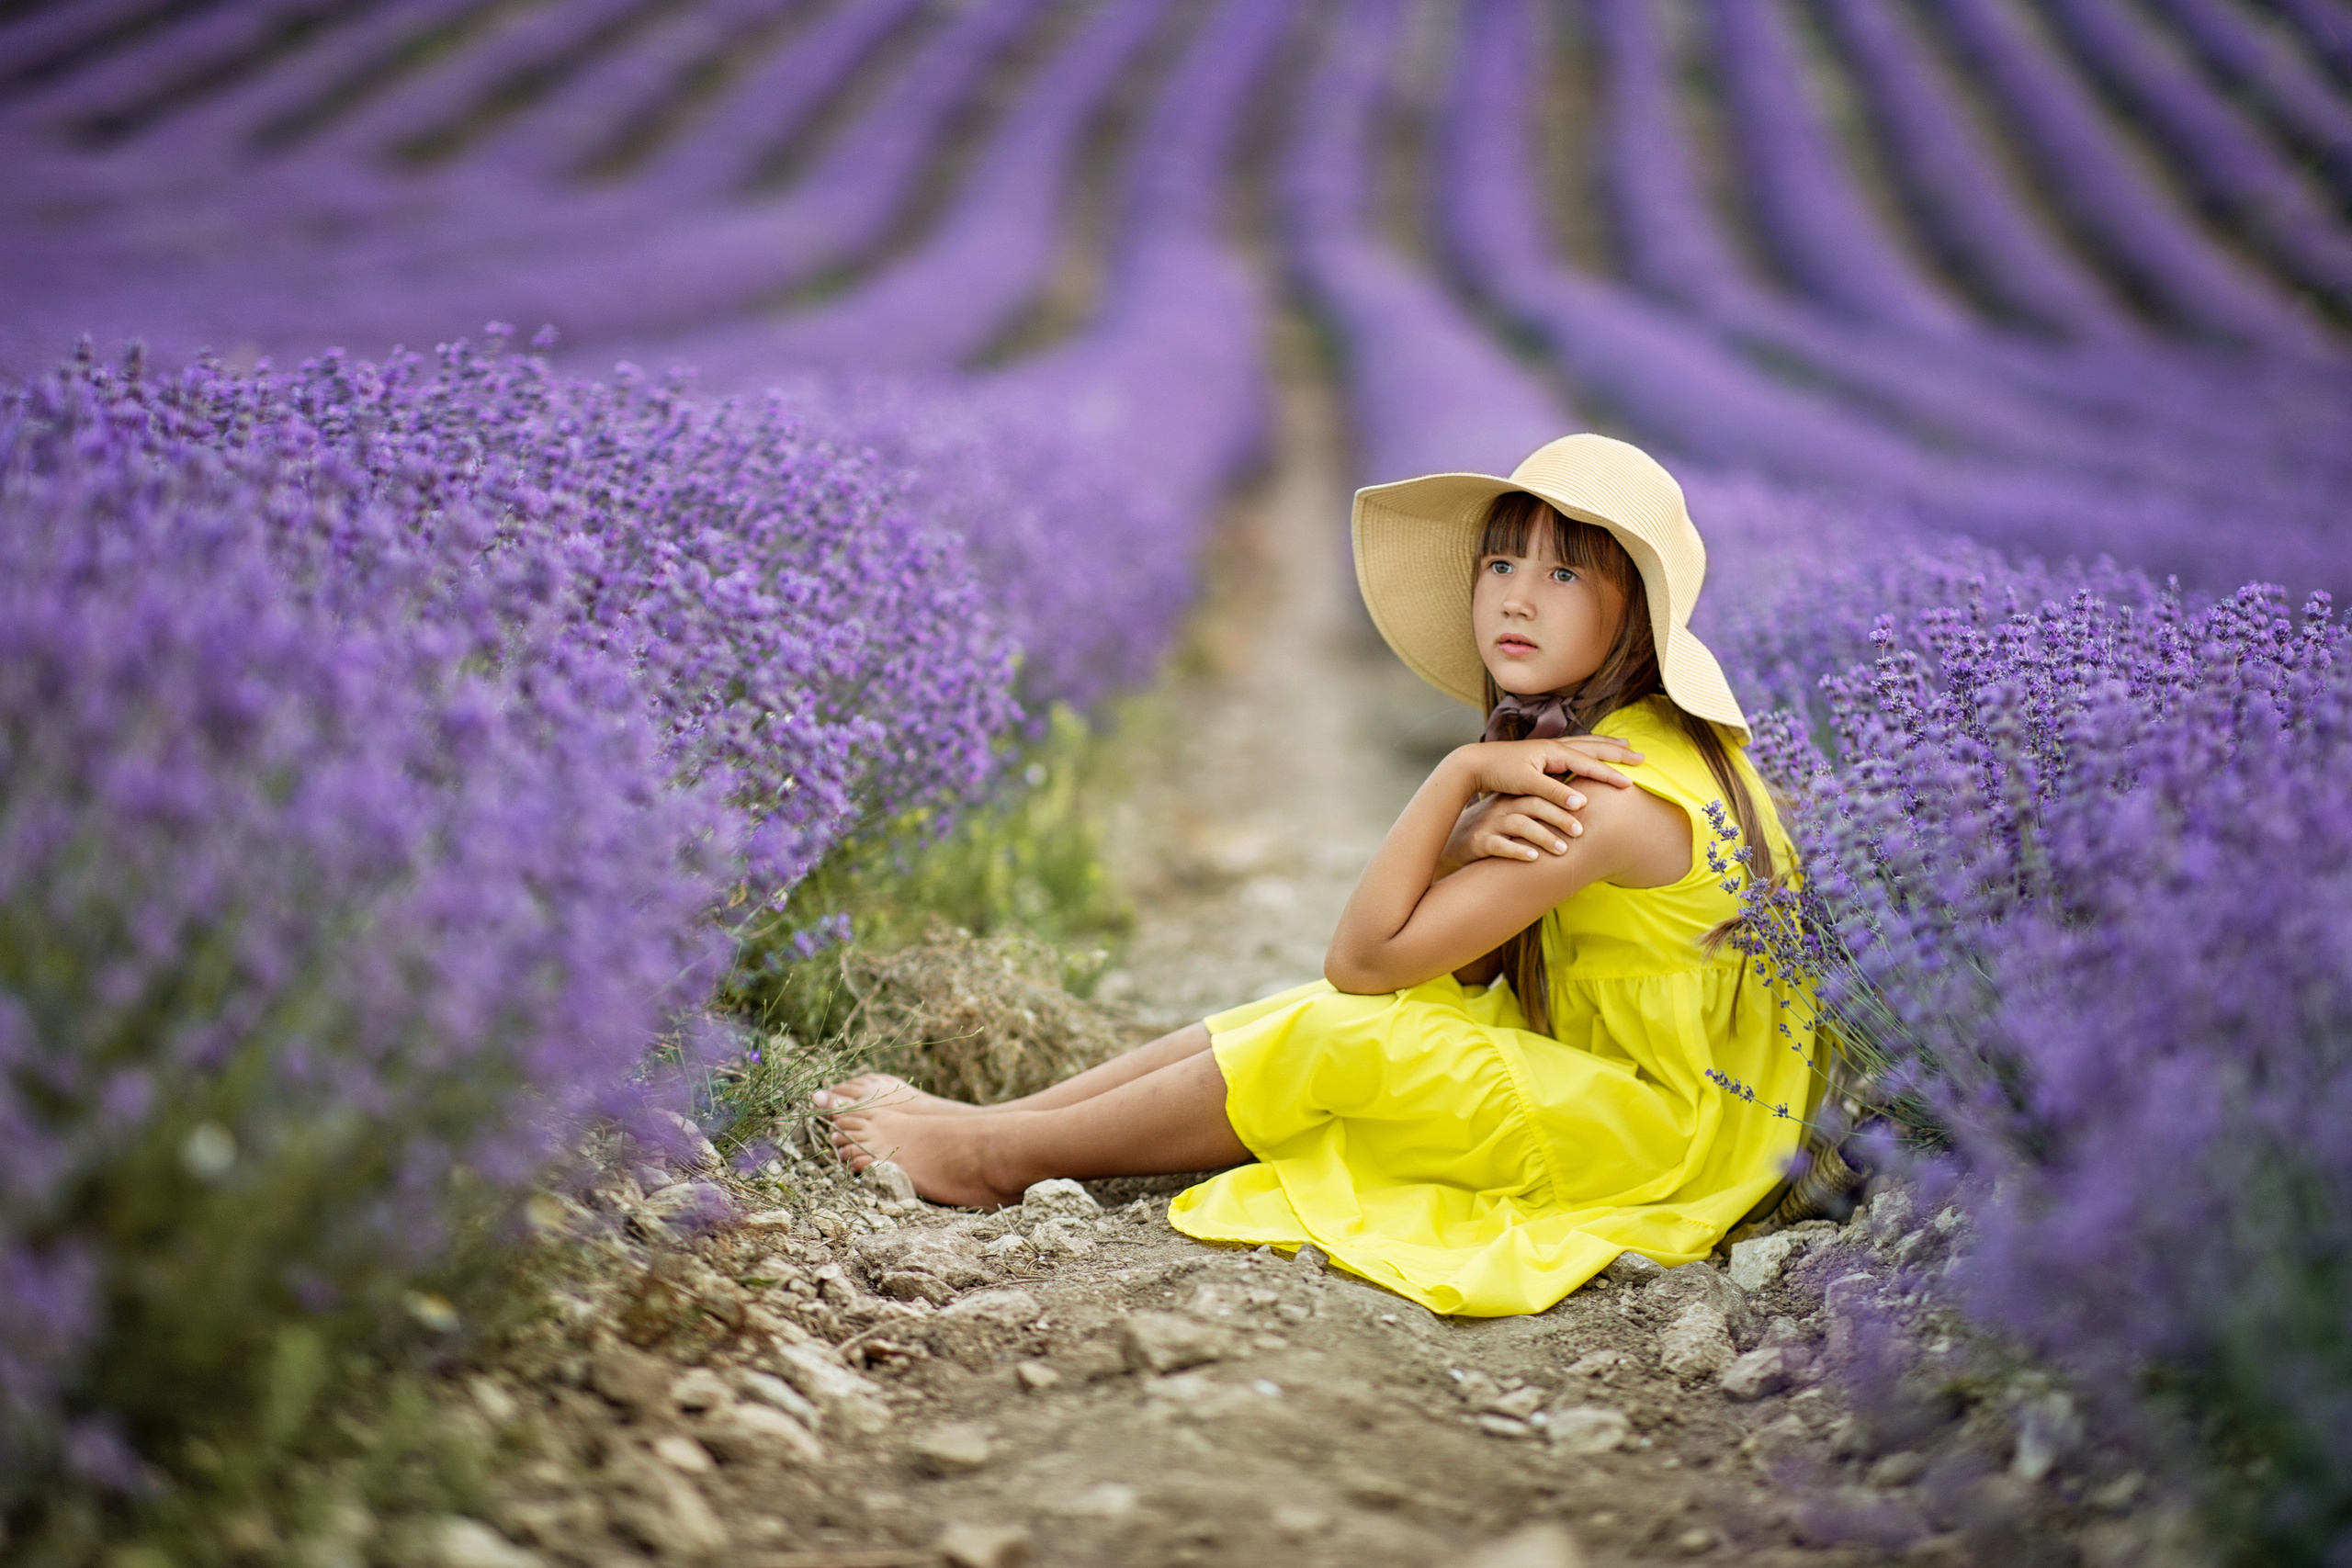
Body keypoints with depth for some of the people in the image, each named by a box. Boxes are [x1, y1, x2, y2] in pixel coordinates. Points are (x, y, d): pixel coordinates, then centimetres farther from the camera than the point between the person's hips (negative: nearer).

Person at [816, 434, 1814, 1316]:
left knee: (1336, 1039, -21)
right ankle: (991, 1115, 3)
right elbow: (1435, 952, -1)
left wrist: (1463, 775, -21)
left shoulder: (1622, 796, -27)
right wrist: (1472, 841, -21)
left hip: (1670, 1132, -9)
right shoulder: (1567, 746, 3)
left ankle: (996, 1156, -7)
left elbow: (1367, 953, -23)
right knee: (1308, 1012, 1)